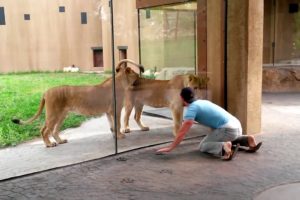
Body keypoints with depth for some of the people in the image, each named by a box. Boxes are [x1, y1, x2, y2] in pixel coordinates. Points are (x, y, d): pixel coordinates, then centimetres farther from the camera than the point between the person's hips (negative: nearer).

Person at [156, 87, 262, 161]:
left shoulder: (191, 108, -5)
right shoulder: (202, 102, 21)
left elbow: (183, 132, -10)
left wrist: (170, 147, -7)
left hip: (227, 129, -8)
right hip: (236, 125, 8)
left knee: (203, 146, 5)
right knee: (229, 140, 39)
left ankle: (224, 147, -22)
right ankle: (248, 140, 12)